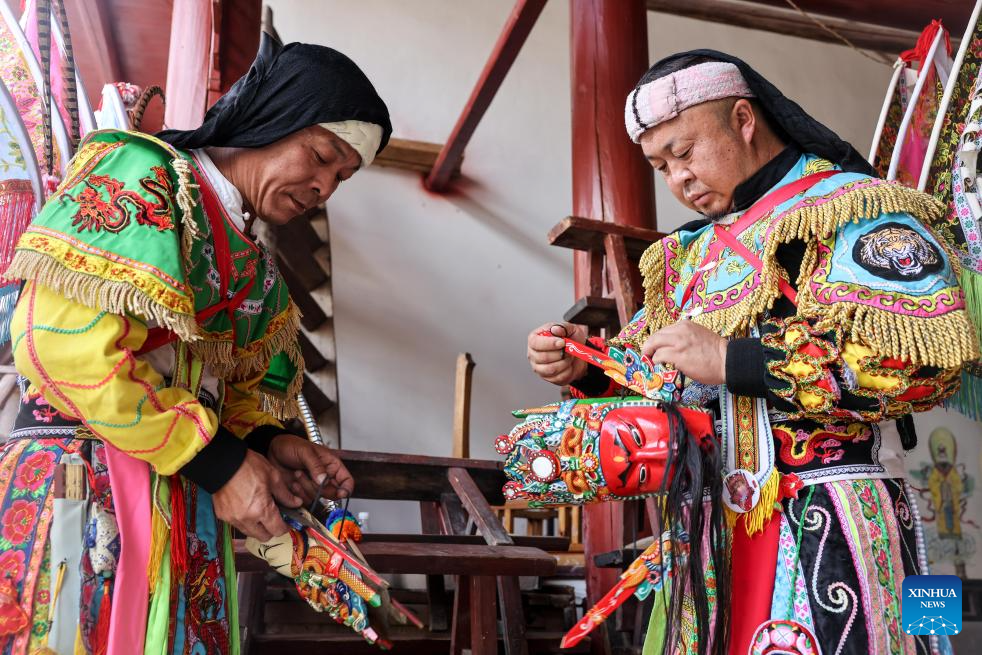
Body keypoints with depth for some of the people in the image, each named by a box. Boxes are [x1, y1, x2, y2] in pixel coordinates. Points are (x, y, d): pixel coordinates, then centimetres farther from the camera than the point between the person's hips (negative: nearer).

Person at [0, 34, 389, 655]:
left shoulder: (254, 268, 18)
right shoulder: (141, 175, -5)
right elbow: (64, 342, -18)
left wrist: (268, 440, -1)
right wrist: (218, 461, -15)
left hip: (185, 509, 7)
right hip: (82, 487, -7)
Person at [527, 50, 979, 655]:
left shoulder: (854, 212, -4)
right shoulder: (697, 253, 19)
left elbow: (927, 356, -19)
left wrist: (731, 360, -20)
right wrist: (589, 366, 0)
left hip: (825, 526, -6)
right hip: (713, 533, 7)